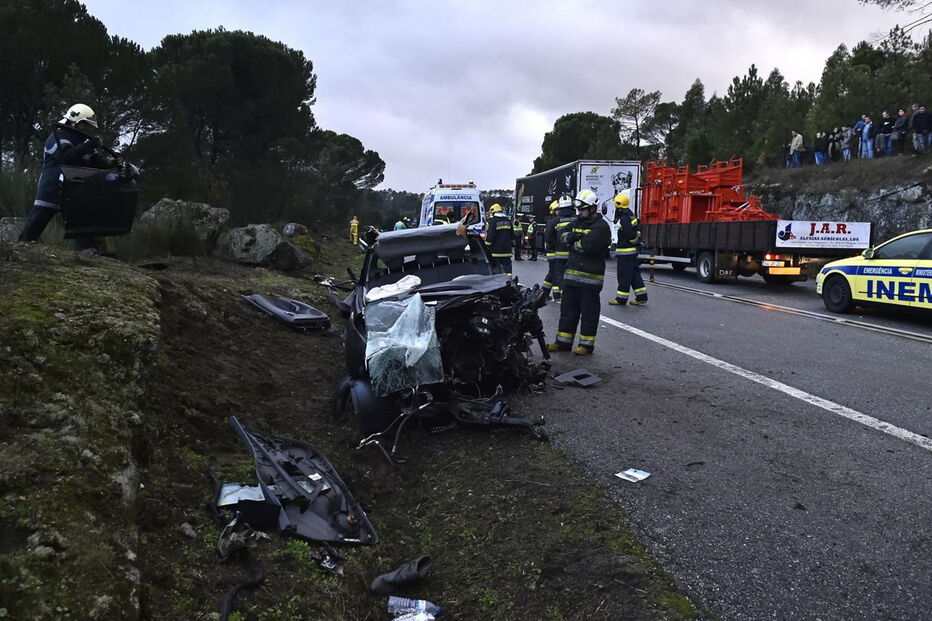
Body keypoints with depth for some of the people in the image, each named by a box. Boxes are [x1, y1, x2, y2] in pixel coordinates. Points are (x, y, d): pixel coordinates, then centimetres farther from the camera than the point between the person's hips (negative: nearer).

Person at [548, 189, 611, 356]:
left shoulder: (601, 226, -11)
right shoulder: (578, 222, 16)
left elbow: (587, 246, -23)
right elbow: (563, 235, 10)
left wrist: (573, 242, -5)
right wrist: (570, 236, -12)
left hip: (590, 277, -8)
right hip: (571, 274, 8)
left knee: (589, 312, 2)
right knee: (568, 309, 11)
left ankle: (587, 344, 10)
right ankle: (563, 342, 19)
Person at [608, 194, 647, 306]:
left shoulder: (624, 220, -19)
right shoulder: (631, 216, 13)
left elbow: (630, 235, -23)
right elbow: (637, 229, 20)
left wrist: (635, 241, -7)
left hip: (624, 252, -10)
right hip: (632, 251, 10)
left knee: (624, 276, -3)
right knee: (634, 273, 13)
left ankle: (621, 298, 4)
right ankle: (641, 296, 15)